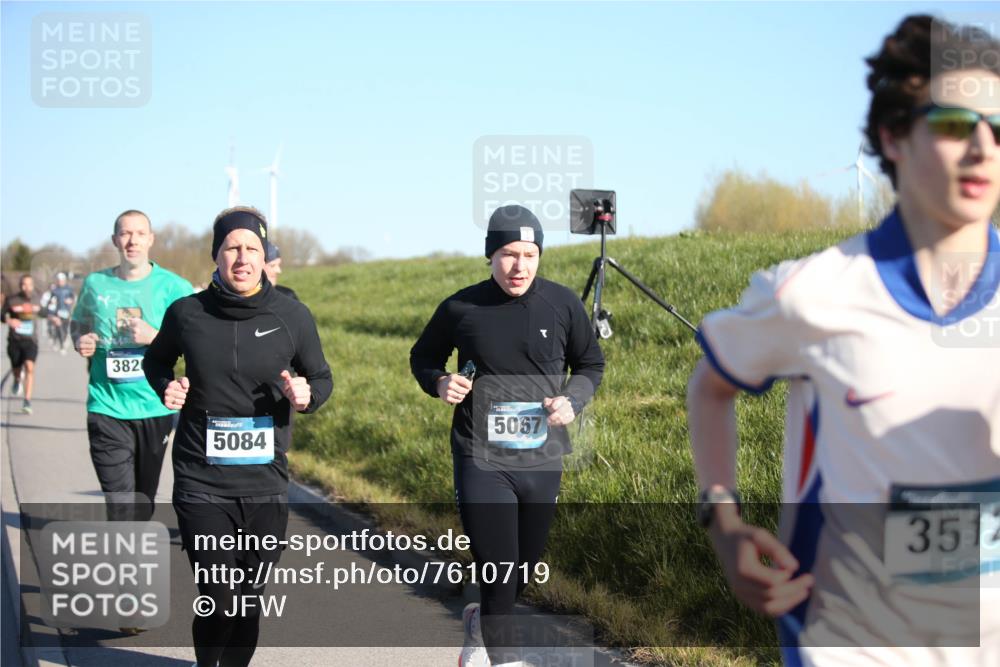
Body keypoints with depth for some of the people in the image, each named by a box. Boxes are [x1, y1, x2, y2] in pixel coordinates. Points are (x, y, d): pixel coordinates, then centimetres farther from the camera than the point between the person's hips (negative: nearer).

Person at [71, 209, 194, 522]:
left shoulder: (173, 287, -3)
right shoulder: (96, 284, 4)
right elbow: (77, 323, 22)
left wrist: (154, 336, -20)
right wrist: (80, 341, -1)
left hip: (155, 409, 0)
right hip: (107, 409, 0)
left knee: (145, 499, 17)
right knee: (120, 505, -11)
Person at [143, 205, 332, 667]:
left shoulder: (292, 317, -2)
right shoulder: (187, 313, -3)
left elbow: (321, 377, 11)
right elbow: (156, 360, 17)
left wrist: (306, 396, -11)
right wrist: (165, 387, -4)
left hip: (265, 482, 1)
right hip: (201, 483, -1)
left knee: (249, 599, 8)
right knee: (218, 600, -7)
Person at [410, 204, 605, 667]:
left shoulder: (562, 304, -2)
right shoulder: (461, 309, -5)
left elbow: (591, 364, 12)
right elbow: (422, 357, 12)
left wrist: (573, 400, -8)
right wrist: (438, 383, -10)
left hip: (542, 461, 3)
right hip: (481, 462, -3)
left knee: (524, 569, 18)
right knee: (498, 571, -12)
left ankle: (481, 624, 47)